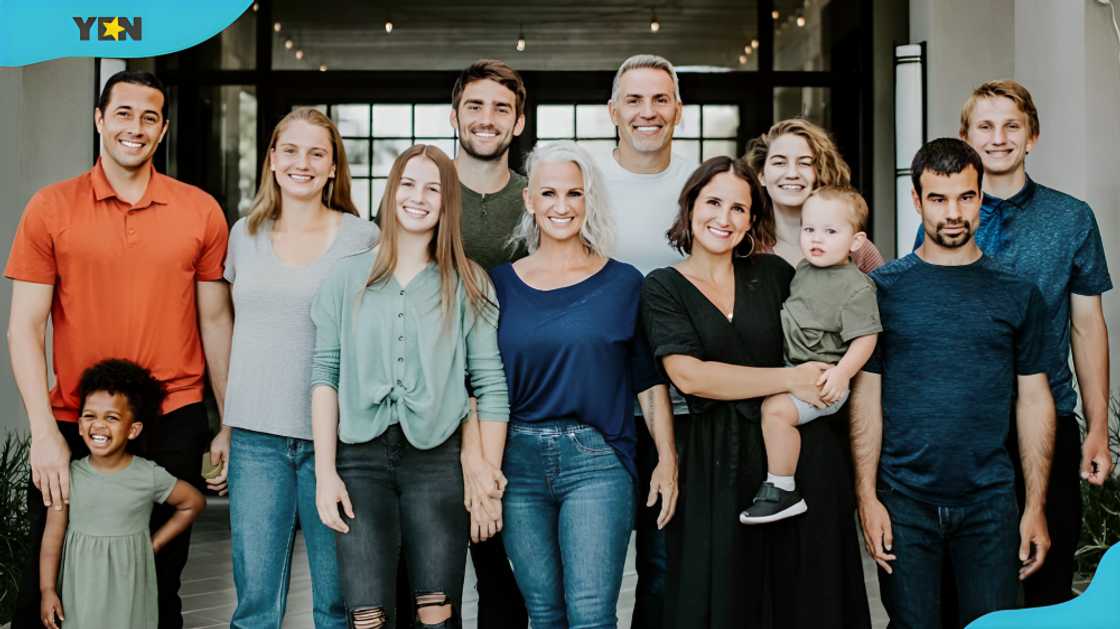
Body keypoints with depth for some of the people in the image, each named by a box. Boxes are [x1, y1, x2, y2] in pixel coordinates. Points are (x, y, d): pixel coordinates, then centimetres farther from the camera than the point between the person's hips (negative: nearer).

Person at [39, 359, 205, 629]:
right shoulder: (70, 475, -5)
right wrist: (47, 589, -4)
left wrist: (154, 543, 3)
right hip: (81, 585, 1)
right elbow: (53, 535, -1)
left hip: (128, 587, -1)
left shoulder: (150, 477, -8)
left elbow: (194, 503, 5)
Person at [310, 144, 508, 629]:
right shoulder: (348, 276, 7)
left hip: (438, 457, 0)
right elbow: (325, 373, 5)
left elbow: (490, 384, 3)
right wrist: (325, 472, -2)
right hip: (361, 456, 0)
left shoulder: (469, 284, 5)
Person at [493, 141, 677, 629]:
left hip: (597, 461, -2)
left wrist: (667, 460, -1)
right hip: (518, 461, 2)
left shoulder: (623, 283, 3)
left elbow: (651, 381, 6)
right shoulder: (501, 283, 7)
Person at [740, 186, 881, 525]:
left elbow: (865, 338, -17)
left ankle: (781, 491, -19)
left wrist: (841, 373, -28)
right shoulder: (803, 269, 10)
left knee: (776, 408, -28)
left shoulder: (856, 287, -14)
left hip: (822, 379, -10)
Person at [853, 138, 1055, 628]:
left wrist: (1036, 508, 1)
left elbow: (1034, 402, 6)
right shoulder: (883, 289, 1)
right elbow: (866, 396, 0)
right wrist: (866, 496, -6)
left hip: (990, 501, 1)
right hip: (904, 501, -1)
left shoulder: (1017, 293, 4)